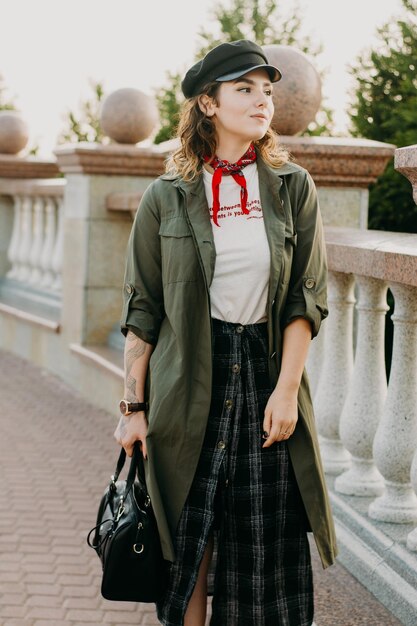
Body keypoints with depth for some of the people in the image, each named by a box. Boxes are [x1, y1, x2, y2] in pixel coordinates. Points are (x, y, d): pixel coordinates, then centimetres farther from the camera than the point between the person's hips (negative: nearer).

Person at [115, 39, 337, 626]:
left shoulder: (294, 188, 4)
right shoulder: (166, 198, 1)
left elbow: (306, 297, 1)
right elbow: (142, 312, 3)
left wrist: (287, 390, -8)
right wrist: (135, 406, 0)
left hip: (267, 374, 1)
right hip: (188, 381, -1)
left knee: (266, 551, 4)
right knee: (187, 544, 4)